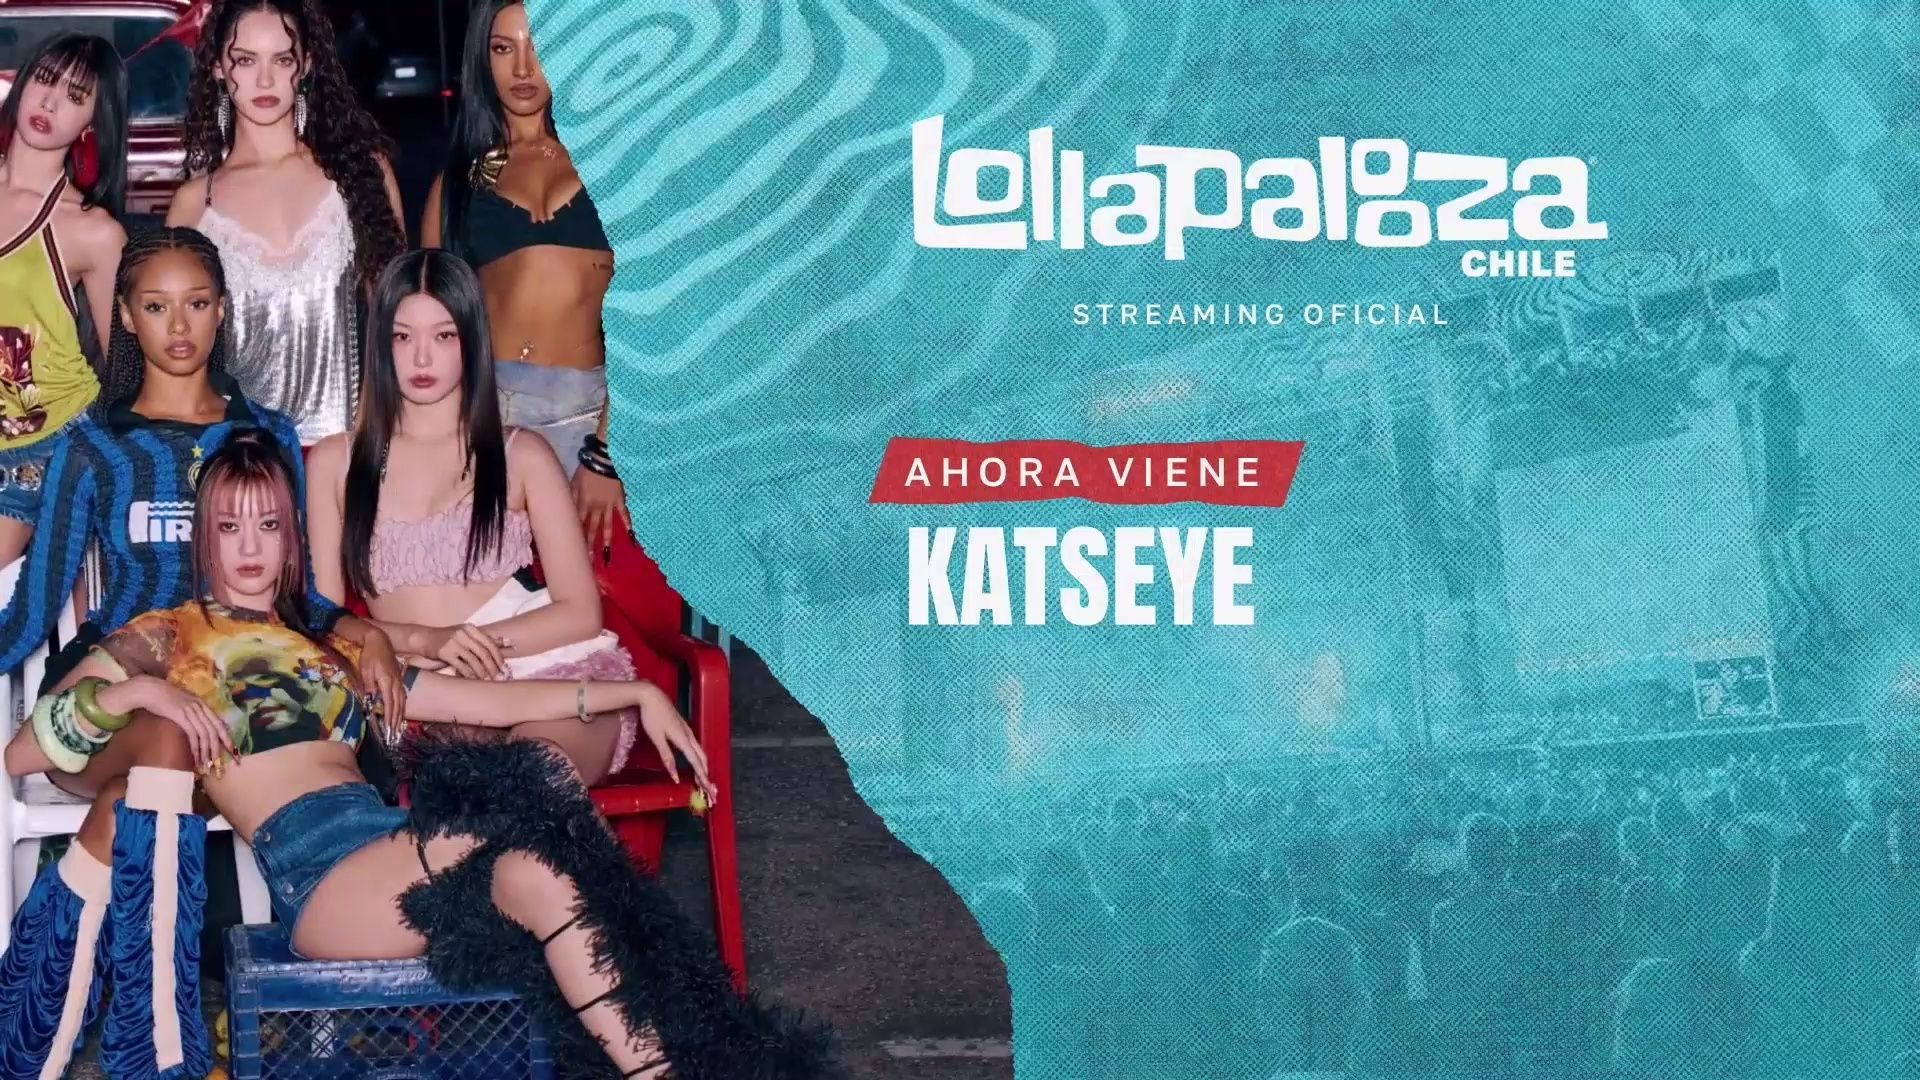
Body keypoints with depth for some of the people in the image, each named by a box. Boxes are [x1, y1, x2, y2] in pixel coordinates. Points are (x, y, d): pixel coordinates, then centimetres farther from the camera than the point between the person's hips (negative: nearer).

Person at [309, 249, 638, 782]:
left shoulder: (521, 456, 13)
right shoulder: (336, 462, 16)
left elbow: (580, 611, 6)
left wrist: (479, 643, -10)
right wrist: (423, 640, -10)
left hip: (551, 673, 0)